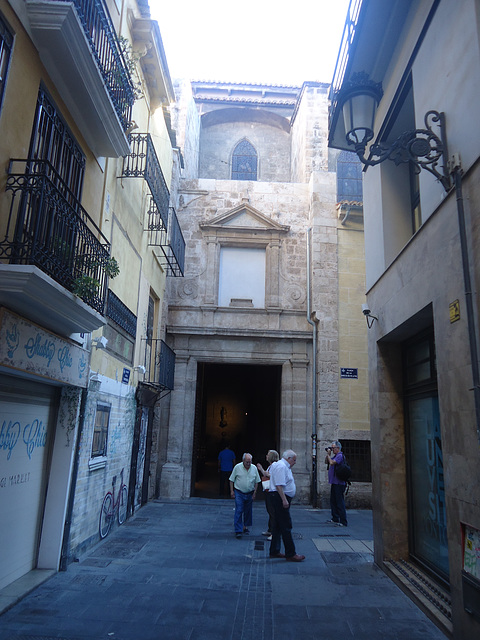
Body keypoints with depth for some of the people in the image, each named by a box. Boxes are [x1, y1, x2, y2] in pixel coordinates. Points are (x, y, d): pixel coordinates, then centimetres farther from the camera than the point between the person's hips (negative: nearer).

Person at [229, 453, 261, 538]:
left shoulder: (254, 468, 0)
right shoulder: (237, 467, -8)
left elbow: (256, 481, 8)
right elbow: (232, 480, -1)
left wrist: (255, 492, 4)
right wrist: (232, 491, -5)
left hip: (249, 493, 3)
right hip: (239, 493, -3)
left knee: (247, 511, 12)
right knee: (239, 511, -9)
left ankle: (245, 526, 29)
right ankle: (238, 531, -5)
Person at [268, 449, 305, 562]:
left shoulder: (284, 466, 19)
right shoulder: (281, 466, -16)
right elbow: (279, 485, -23)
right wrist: (284, 500, -25)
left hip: (281, 498, 11)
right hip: (280, 498, -11)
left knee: (278, 526, 14)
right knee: (286, 526, -7)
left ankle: (274, 551, 21)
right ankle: (290, 554, -2)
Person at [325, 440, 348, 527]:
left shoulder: (340, 456, -15)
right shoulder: (335, 456, 15)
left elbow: (331, 463, -26)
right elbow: (327, 462, 22)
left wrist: (328, 455, -12)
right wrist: (328, 454, 7)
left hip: (339, 483, -10)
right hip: (334, 482, 10)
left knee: (340, 502, -8)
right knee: (333, 501, 16)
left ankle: (343, 522, -5)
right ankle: (335, 519, 26)